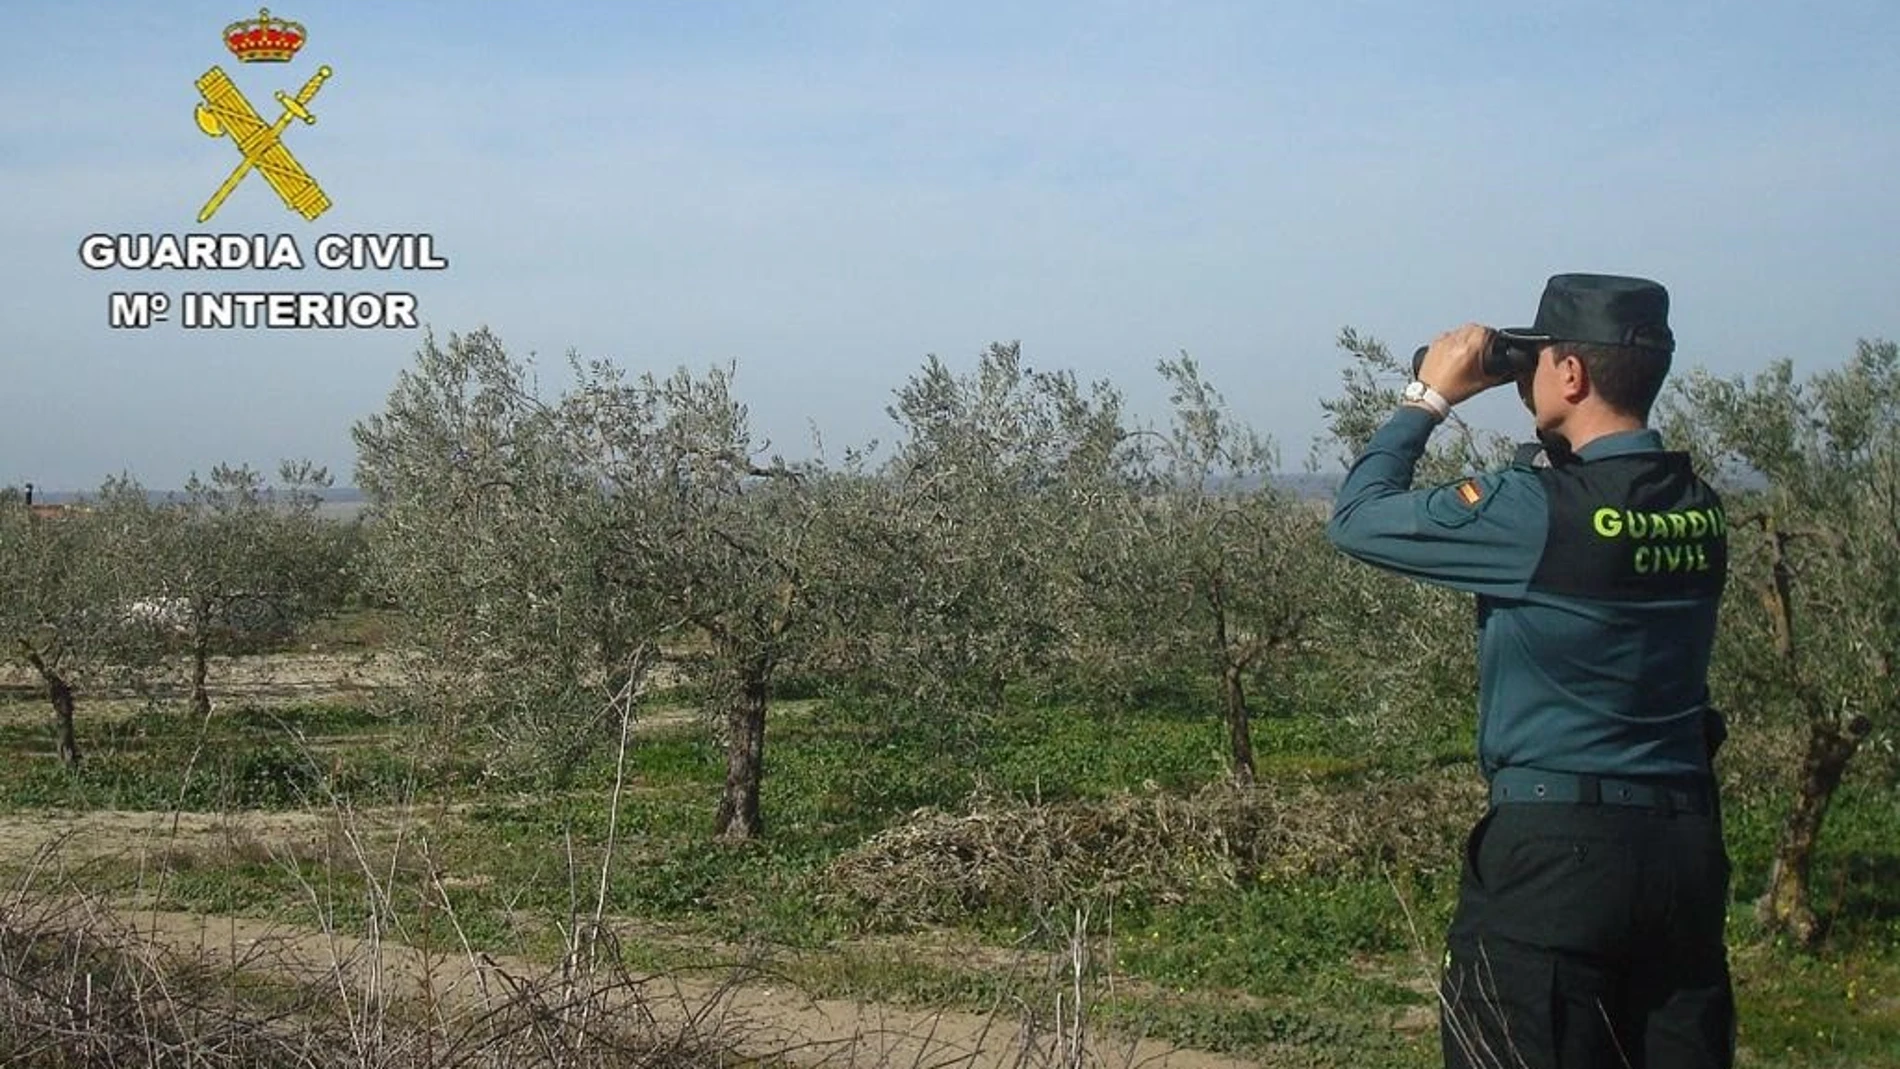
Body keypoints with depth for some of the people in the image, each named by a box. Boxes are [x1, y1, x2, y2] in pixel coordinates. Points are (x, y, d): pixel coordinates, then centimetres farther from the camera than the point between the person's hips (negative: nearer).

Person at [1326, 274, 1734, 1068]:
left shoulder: (1535, 511, -16)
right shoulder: (1699, 510, 4)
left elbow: (1357, 518, -6)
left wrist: (1430, 395, 2)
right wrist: (1551, 436, 13)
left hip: (1555, 852, -7)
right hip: (1688, 848, 7)